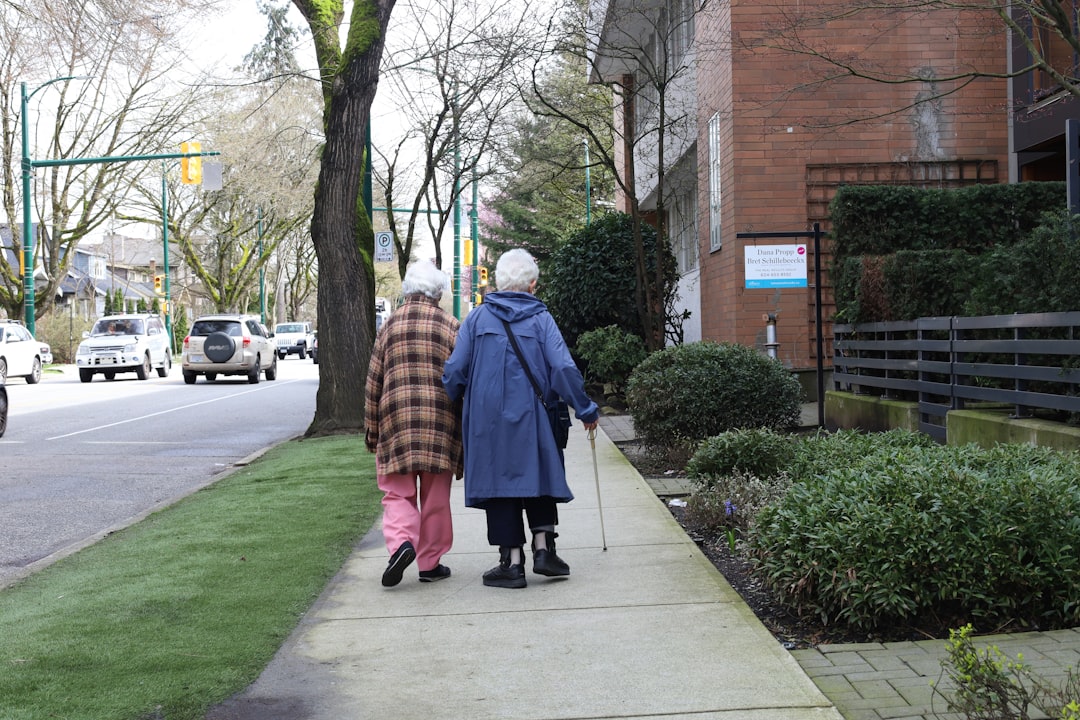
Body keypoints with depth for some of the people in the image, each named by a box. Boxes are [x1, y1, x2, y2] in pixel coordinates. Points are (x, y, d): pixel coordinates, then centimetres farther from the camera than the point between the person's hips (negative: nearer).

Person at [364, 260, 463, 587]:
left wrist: (370, 429, 13)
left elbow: (373, 382, 6)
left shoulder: (390, 325, 5)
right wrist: (464, 432, 10)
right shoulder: (452, 327, 1)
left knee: (397, 492, 7)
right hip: (441, 422, 0)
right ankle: (430, 563, 15)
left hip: (396, 419, 0)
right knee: (435, 497, 9)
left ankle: (401, 542, -17)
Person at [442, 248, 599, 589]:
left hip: (487, 419, 0)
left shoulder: (477, 318, 1)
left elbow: (455, 369, -2)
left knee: (498, 482, 5)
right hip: (531, 417, 0)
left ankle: (512, 562, 4)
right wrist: (585, 409, 1)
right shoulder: (541, 318, -1)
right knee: (538, 477, 16)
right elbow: (564, 368, -8)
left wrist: (453, 400, 16)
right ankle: (543, 548, 10)